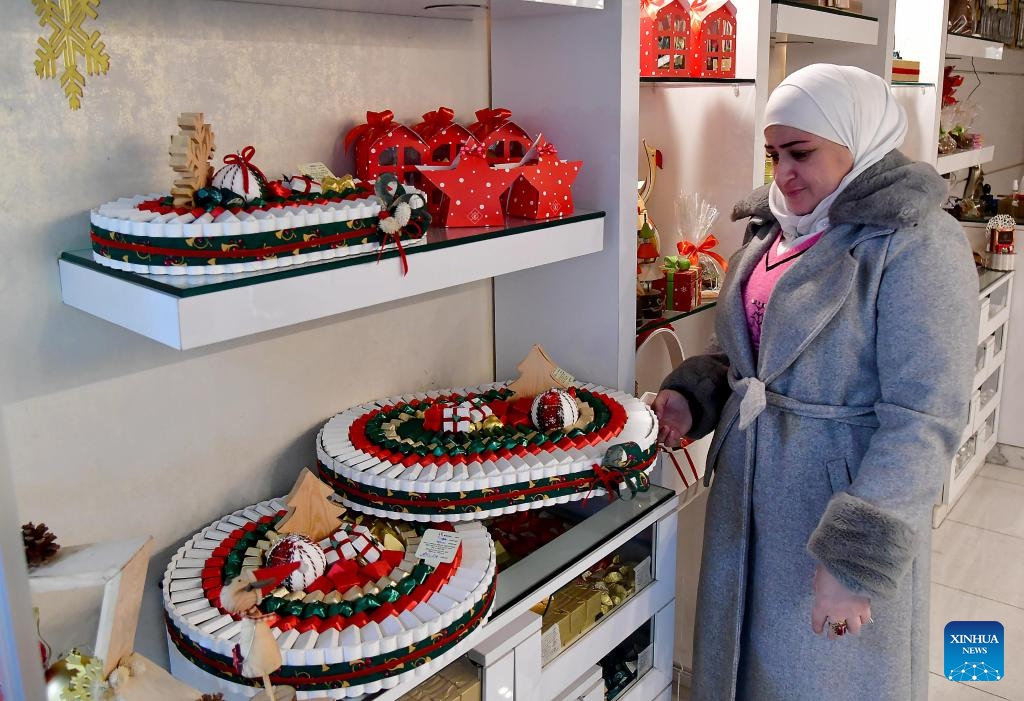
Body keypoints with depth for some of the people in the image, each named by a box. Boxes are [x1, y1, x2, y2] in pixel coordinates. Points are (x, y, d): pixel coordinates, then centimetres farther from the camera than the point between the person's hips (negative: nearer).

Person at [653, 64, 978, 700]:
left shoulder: (917, 243, -17)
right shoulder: (776, 226, 5)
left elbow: (924, 419, -21)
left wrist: (856, 560, -23)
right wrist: (691, 398, -4)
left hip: (842, 498, -6)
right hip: (749, 496, 7)